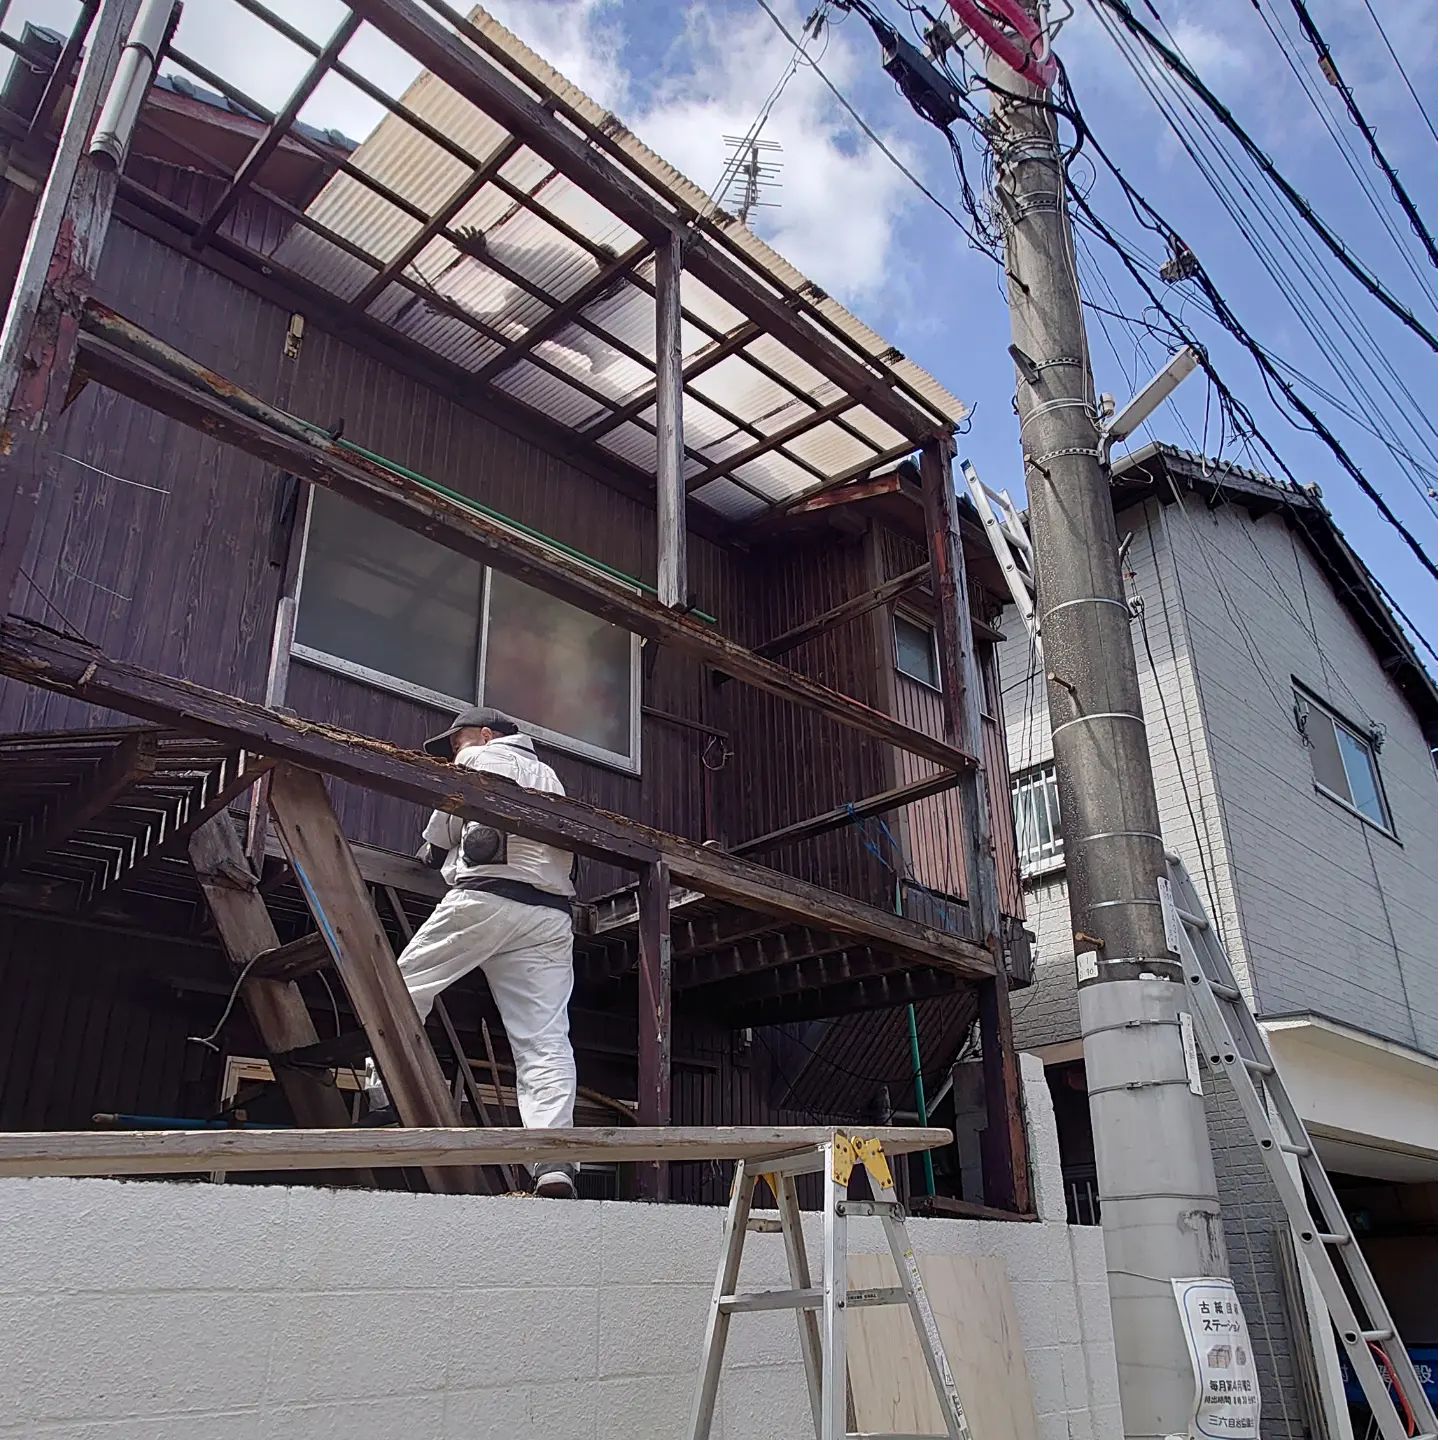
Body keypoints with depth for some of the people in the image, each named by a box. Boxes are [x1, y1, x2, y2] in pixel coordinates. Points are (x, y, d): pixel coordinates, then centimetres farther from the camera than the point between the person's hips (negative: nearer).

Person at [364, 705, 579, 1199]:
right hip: (551, 913, 5)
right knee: (546, 1039, -5)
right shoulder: (549, 776, 31)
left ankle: (384, 1092, 5)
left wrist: (432, 856, 41)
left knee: (404, 987, 11)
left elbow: (437, 842, 18)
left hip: (485, 896, -5)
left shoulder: (478, 759, 14)